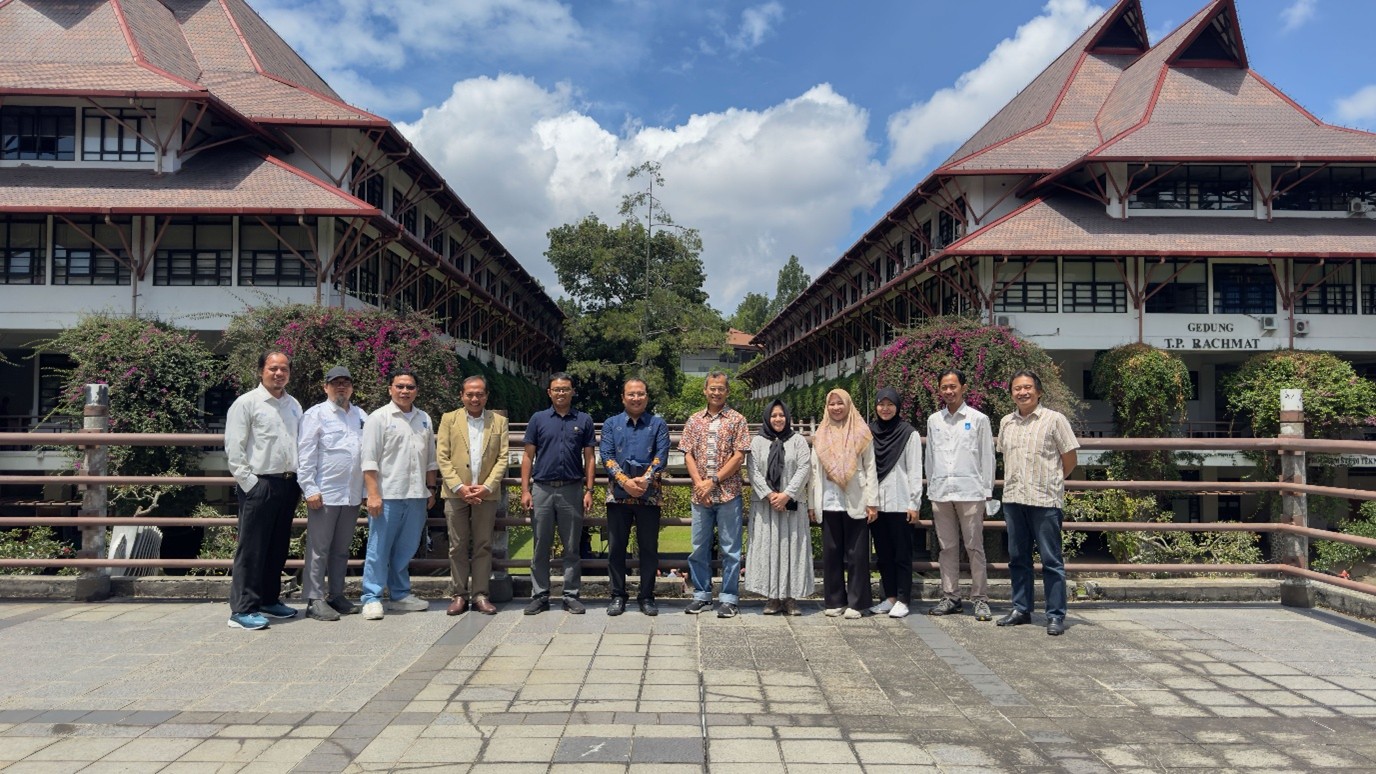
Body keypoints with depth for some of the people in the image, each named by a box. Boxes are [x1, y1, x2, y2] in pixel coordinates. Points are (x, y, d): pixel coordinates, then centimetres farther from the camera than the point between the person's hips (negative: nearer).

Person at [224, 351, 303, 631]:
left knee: (278, 547, 14)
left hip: (288, 483, 6)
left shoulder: (293, 405, 14)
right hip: (259, 484, -6)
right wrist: (249, 483, -12)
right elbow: (234, 448, -8)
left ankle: (269, 600, 26)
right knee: (251, 548, -3)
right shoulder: (247, 403, -4)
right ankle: (242, 609, 4)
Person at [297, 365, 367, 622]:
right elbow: (305, 454, -6)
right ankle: (315, 600, 8)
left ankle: (336, 595, 23)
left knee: (341, 549, 14)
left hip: (353, 494, 5)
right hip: (324, 494, -5)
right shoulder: (316, 414, -1)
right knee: (318, 549, 1)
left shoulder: (361, 416, 13)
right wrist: (310, 489, -11)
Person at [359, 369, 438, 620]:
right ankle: (371, 598, 9)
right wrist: (373, 494, -14)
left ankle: (400, 594, 24)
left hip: (416, 496, 5)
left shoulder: (425, 419, 13)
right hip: (387, 495, -5)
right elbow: (369, 460, -8)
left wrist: (431, 489, 15)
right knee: (379, 548, 0)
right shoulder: (379, 418, -3)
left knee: (406, 548, 13)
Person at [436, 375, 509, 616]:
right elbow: (442, 457, 0)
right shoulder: (449, 419, 7)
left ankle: (481, 595, 12)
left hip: (486, 493, 0)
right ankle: (458, 595, 14)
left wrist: (487, 486, -10)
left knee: (483, 546, 5)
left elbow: (502, 458, 2)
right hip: (456, 493, 0)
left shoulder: (499, 421, 7)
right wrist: (459, 487, -10)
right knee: (458, 546, 5)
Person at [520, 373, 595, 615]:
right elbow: (528, 457, 5)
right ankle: (539, 595, 16)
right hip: (542, 489, 0)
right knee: (541, 547, 7)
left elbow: (589, 458, 5)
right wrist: (525, 490, -3)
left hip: (572, 490, 0)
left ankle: (571, 596, 15)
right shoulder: (538, 419, 6)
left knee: (571, 548, 6)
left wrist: (589, 491, -3)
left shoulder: (584, 420, 6)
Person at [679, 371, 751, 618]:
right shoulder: (694, 420, 10)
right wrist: (699, 483, -8)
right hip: (700, 495, 3)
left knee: (730, 549, 3)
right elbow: (688, 455, 6)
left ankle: (729, 599, 13)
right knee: (699, 547, 9)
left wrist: (713, 481, -12)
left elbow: (739, 456, -6)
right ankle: (701, 596, 22)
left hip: (728, 494, -3)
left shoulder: (737, 420, 1)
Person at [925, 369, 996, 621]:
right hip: (940, 492, 3)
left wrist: (986, 492, -2)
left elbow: (987, 457, 2)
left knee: (974, 547, 0)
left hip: (970, 492, -3)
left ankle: (980, 598, 9)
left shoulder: (978, 419, 2)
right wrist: (931, 489, 12)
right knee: (947, 547, 9)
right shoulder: (933, 420, 11)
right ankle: (950, 597, 16)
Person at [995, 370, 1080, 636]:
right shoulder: (1006, 423, 10)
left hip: (1045, 500, -5)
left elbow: (1070, 458, -1)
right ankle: (1021, 609, 23)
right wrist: (1016, 483, 12)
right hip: (1013, 498, 5)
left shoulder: (1054, 419, -5)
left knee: (1051, 560, 1)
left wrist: (1050, 482, 7)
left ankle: (1056, 615, 10)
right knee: (1017, 558, 12)